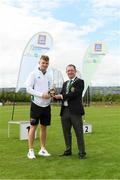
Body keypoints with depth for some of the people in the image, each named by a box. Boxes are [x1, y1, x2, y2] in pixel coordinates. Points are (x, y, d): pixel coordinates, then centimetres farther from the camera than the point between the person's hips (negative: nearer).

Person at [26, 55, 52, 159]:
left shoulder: (48, 76, 14)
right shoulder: (34, 74, -3)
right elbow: (28, 89, -9)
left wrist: (50, 93, -3)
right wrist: (41, 94, -17)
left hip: (46, 105, 6)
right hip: (36, 104, -5)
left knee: (44, 127, 10)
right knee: (33, 127, -1)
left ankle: (42, 149, 20)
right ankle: (31, 150, 7)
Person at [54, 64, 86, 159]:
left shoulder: (80, 82, -3)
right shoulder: (65, 83, 20)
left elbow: (74, 94, -16)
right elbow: (61, 95, 12)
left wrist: (61, 96, -14)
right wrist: (55, 95, -10)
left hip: (75, 111, -6)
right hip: (65, 111, 7)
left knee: (79, 133, 0)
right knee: (66, 132, 13)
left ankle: (82, 152, 7)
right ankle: (68, 150, 26)